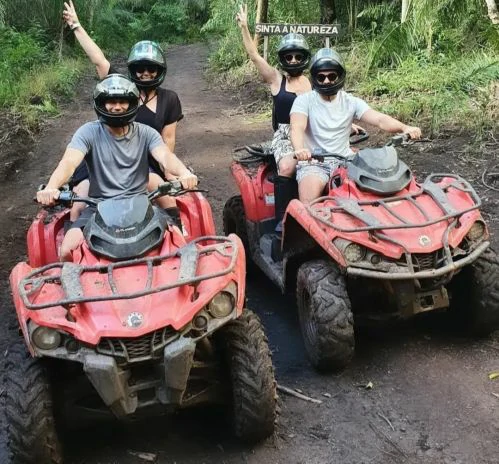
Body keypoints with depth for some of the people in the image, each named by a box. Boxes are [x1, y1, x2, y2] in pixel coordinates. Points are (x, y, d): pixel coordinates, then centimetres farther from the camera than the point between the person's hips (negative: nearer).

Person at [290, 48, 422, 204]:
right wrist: (299, 149, -39)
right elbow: (297, 128, -16)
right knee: (309, 201, -31)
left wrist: (404, 128, -25)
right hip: (313, 162, -3)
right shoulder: (304, 100, 2)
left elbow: (380, 119, -5)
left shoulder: (351, 102, 8)